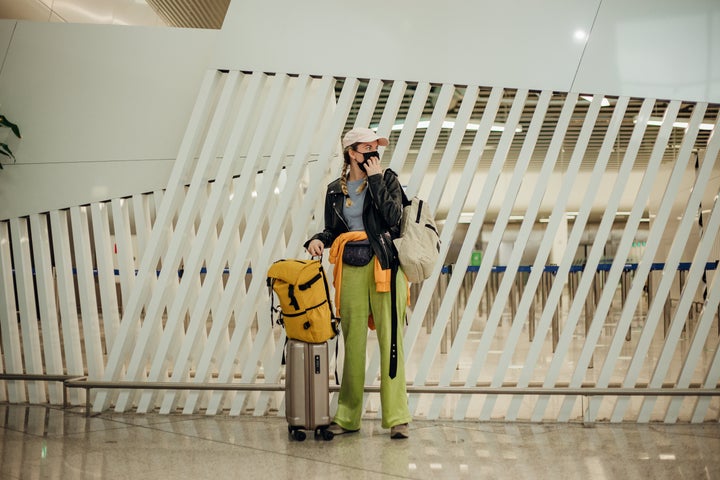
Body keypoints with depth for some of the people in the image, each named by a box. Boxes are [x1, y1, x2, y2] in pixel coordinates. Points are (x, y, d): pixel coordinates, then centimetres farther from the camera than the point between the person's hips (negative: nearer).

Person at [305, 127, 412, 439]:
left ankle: (397, 418, -3)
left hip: (384, 266, -2)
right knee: (353, 342, 5)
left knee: (390, 340, -6)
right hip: (351, 269, 2)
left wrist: (376, 178, -7)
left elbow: (393, 216, -10)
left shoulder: (387, 179, 7)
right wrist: (318, 240, -3)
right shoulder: (335, 190, 14)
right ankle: (347, 417, 13)